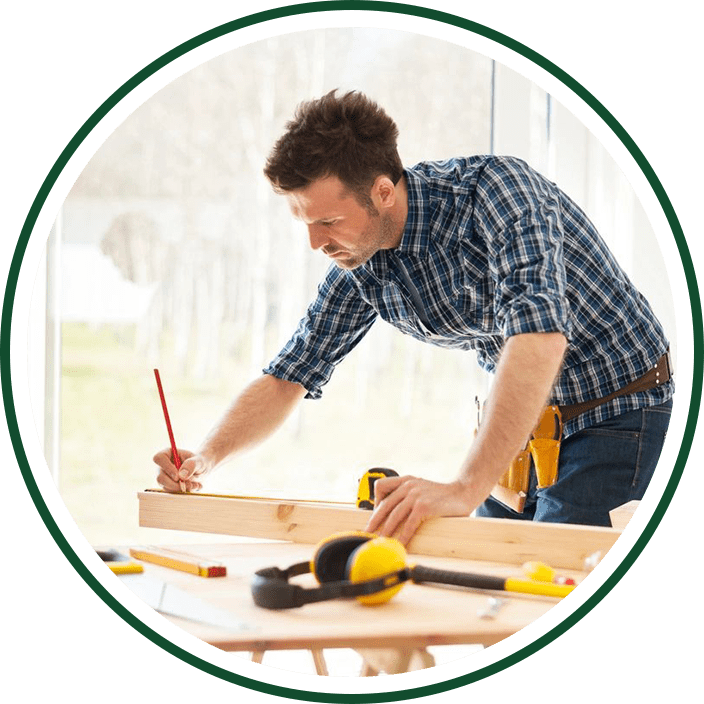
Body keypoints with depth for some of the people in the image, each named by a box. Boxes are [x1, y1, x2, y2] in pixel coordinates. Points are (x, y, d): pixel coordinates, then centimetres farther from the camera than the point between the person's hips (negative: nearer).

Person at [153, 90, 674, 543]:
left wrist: (465, 489, -50)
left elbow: (540, 334, -43)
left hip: (613, 412, -7)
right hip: (520, 418, 7)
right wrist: (205, 459, -14)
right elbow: (289, 377, 4)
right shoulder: (359, 266, -6)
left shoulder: (495, 188, -28)